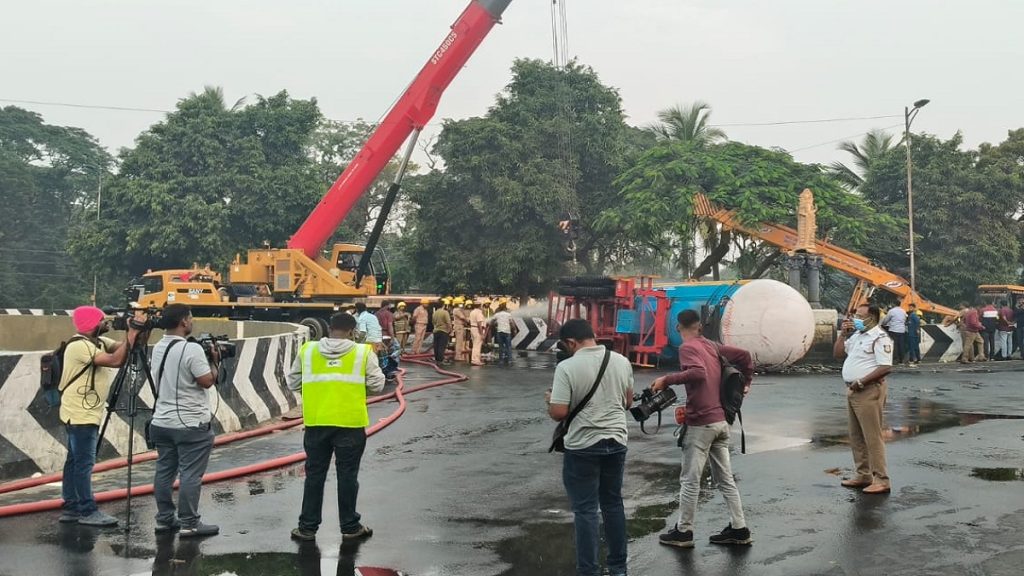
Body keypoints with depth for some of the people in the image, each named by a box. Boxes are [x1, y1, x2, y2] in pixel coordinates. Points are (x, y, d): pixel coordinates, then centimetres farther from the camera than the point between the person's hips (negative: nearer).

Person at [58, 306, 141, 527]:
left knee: (75, 461, 13)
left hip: (87, 413, 10)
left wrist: (133, 336, -11)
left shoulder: (98, 341, 10)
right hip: (80, 414, -10)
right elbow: (115, 361, -27)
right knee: (84, 463, -7)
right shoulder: (79, 346, -20)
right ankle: (88, 512, -4)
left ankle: (71, 508, 18)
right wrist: (130, 337, -21)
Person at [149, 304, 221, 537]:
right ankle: (189, 524, 0)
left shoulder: (158, 348, 8)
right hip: (191, 424, -8)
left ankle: (165, 519, 19)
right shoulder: (192, 349, -18)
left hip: (162, 422, 8)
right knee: (190, 474, -3)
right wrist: (214, 361, 0)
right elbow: (207, 381, -16)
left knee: (164, 471, 12)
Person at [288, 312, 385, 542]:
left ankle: (307, 527, 18)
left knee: (315, 475, 12)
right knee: (347, 475, 8)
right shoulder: (363, 353, -5)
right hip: (350, 423, -2)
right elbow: (377, 385, -1)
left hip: (316, 423, 2)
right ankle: (350, 527, 16)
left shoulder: (307, 350, 1)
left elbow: (293, 383, 10)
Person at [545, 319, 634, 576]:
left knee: (586, 510, 3)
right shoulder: (622, 361, 1)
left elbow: (558, 413, -17)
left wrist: (550, 400, 4)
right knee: (613, 504, 17)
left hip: (583, 447, -5)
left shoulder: (567, 367, -16)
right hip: (616, 442, 5)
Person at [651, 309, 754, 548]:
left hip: (701, 423, -7)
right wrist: (747, 381, 24)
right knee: (726, 478, 13)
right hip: (721, 421, 8)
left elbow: (698, 373, -29)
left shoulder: (688, 348, -11)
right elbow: (744, 355, 14)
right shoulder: (712, 346, 11)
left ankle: (683, 532, 8)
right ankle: (739, 529, 15)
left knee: (690, 480, 1)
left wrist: (666, 380, -25)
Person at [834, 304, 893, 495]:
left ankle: (881, 480, -4)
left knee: (872, 437, -8)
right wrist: (843, 334, 7)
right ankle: (864, 475, 22)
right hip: (853, 391, 10)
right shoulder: (856, 335, 16)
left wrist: (861, 381, -21)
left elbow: (885, 367, -20)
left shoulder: (880, 338, -12)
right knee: (856, 437, 14)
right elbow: (838, 354, 19)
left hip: (869, 391, -9)